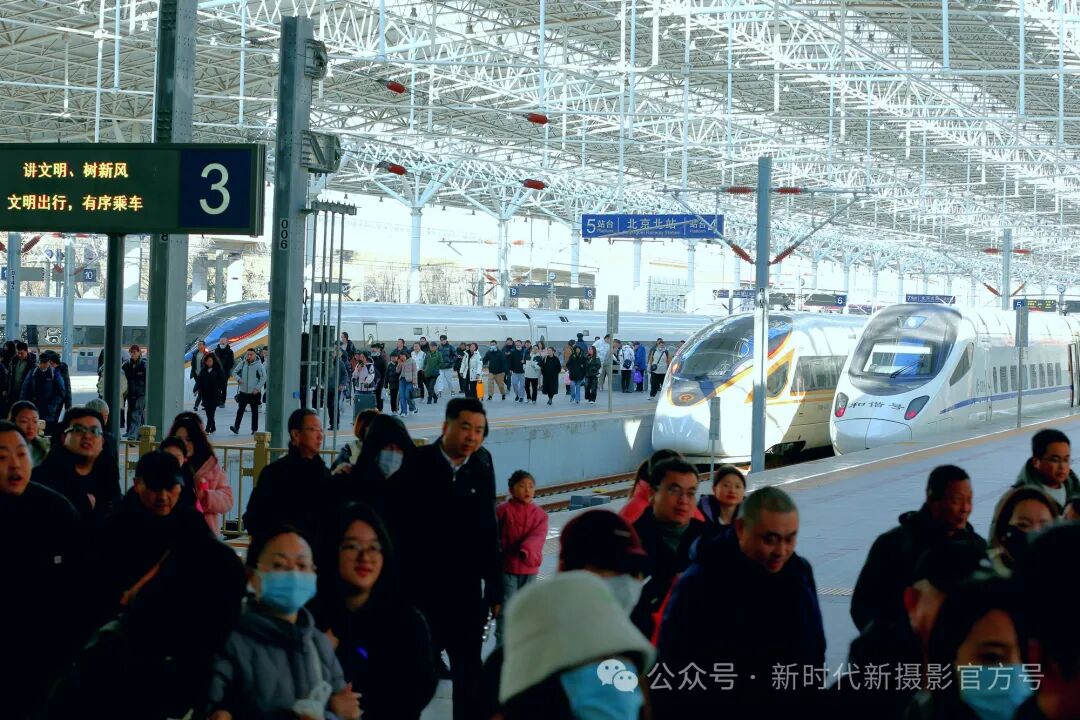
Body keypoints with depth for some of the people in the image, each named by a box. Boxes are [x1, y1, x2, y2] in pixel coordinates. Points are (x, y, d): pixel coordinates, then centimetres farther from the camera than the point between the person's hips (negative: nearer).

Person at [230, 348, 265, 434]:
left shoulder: (258, 365, -10)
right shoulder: (242, 363, 0)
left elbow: (263, 378, -9)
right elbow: (234, 371, 11)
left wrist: (257, 388, -15)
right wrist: (238, 378, -9)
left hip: (254, 393, -3)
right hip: (243, 391, 3)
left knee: (254, 411, 8)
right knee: (240, 409, -1)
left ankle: (254, 429, 14)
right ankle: (236, 427, -1)